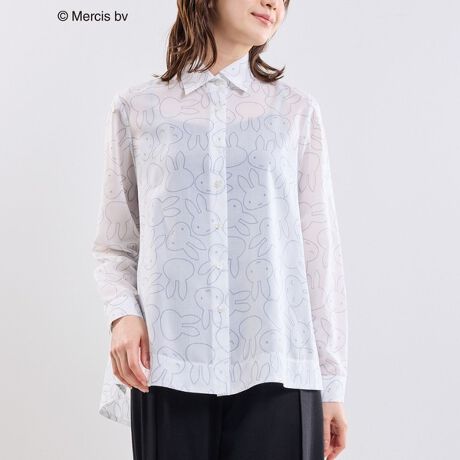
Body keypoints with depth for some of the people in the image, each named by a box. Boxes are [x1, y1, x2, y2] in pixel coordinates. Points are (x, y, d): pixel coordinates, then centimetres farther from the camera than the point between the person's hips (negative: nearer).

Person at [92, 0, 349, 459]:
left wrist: (331, 382, 5)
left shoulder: (296, 110, 7)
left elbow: (319, 252, 6)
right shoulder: (137, 107, 7)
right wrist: (123, 312, -9)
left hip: (274, 374, 0)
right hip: (168, 371, 0)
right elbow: (114, 245, 10)